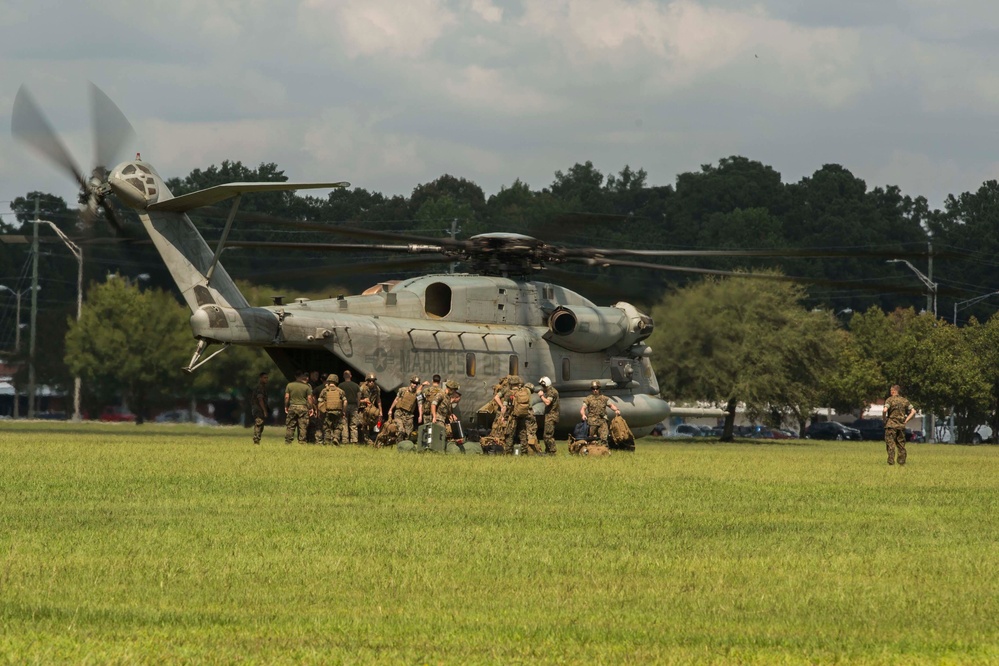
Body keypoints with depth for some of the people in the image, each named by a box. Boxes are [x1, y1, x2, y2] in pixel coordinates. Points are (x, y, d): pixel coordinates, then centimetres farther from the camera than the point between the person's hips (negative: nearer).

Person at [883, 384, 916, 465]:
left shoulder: (890, 400, -6)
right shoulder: (904, 401, 8)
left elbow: (885, 410, -21)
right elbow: (913, 411, 5)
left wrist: (884, 418, -5)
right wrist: (906, 420, 6)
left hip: (891, 425, -4)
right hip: (901, 425, 4)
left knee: (890, 444, -2)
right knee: (901, 444, 11)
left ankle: (891, 461, -10)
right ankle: (902, 461, 10)